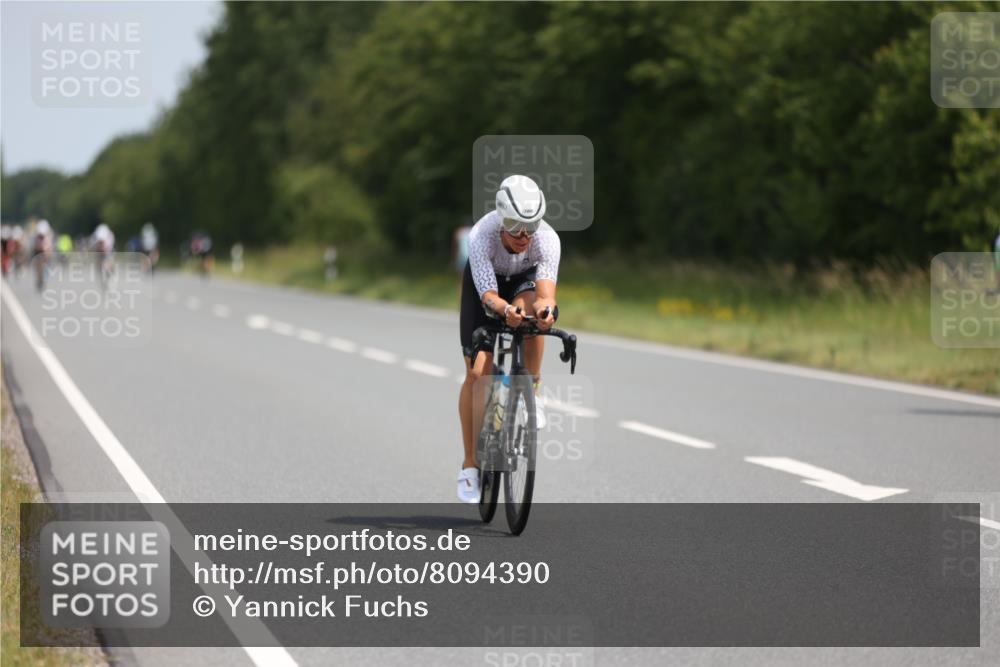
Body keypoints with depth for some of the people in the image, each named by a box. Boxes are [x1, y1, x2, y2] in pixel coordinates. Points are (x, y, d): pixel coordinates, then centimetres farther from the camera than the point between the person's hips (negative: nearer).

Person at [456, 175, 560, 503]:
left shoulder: (548, 239, -36)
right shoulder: (482, 236, -39)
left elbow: (546, 290, -47)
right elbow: (488, 295, -45)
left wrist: (545, 307, -71)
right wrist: (505, 309, -68)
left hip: (525, 279, 1)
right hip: (485, 280, -1)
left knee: (531, 310, -37)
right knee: (477, 372, -8)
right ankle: (470, 466, 4)